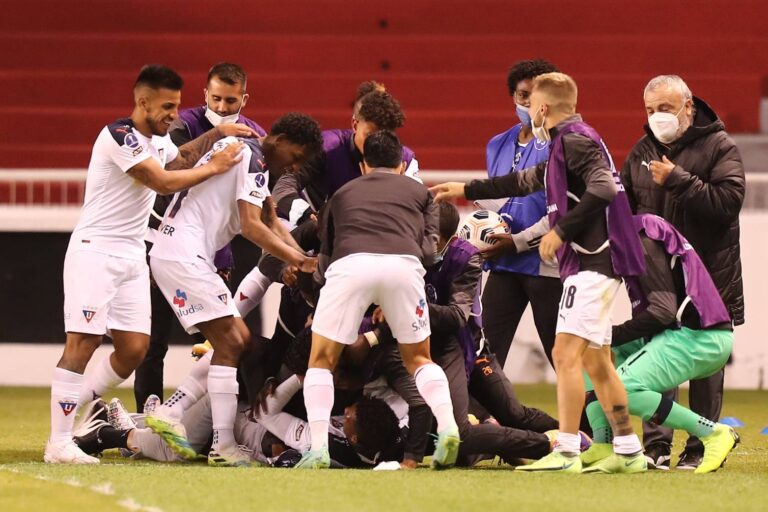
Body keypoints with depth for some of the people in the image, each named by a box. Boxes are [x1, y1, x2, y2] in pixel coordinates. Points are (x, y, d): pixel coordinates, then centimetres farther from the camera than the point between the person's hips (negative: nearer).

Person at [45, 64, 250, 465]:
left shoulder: (157, 142, 13)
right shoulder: (119, 136, -16)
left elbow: (181, 157, 33)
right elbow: (163, 181, -20)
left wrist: (217, 134, 18)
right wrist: (215, 167, -11)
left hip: (132, 255, 9)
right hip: (95, 250, -9)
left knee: (134, 348, 2)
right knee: (82, 342, -12)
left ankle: (71, 409, 16)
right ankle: (59, 443, -13)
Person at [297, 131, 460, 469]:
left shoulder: (342, 194, 34)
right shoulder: (419, 193, 32)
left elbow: (324, 257, 33)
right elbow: (428, 250, 21)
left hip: (350, 264, 0)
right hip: (403, 264, 0)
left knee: (322, 361, 13)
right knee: (418, 359, 19)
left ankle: (318, 448, -2)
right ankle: (447, 428, -3)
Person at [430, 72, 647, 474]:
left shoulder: (575, 139, -10)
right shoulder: (567, 144, 21)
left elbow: (602, 188, -25)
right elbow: (526, 181, 34)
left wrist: (561, 230, -20)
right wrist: (467, 191, 40)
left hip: (591, 260, -10)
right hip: (596, 261, 10)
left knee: (566, 353, -13)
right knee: (595, 361, 12)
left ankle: (566, 452, -17)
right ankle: (628, 451, 14)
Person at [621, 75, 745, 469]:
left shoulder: (718, 146, -4)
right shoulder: (643, 151, 12)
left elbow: (728, 201, -18)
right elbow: (624, 207, 20)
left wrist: (678, 181, -21)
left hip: (707, 277, -5)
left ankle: (701, 447, 6)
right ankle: (656, 445, 4)